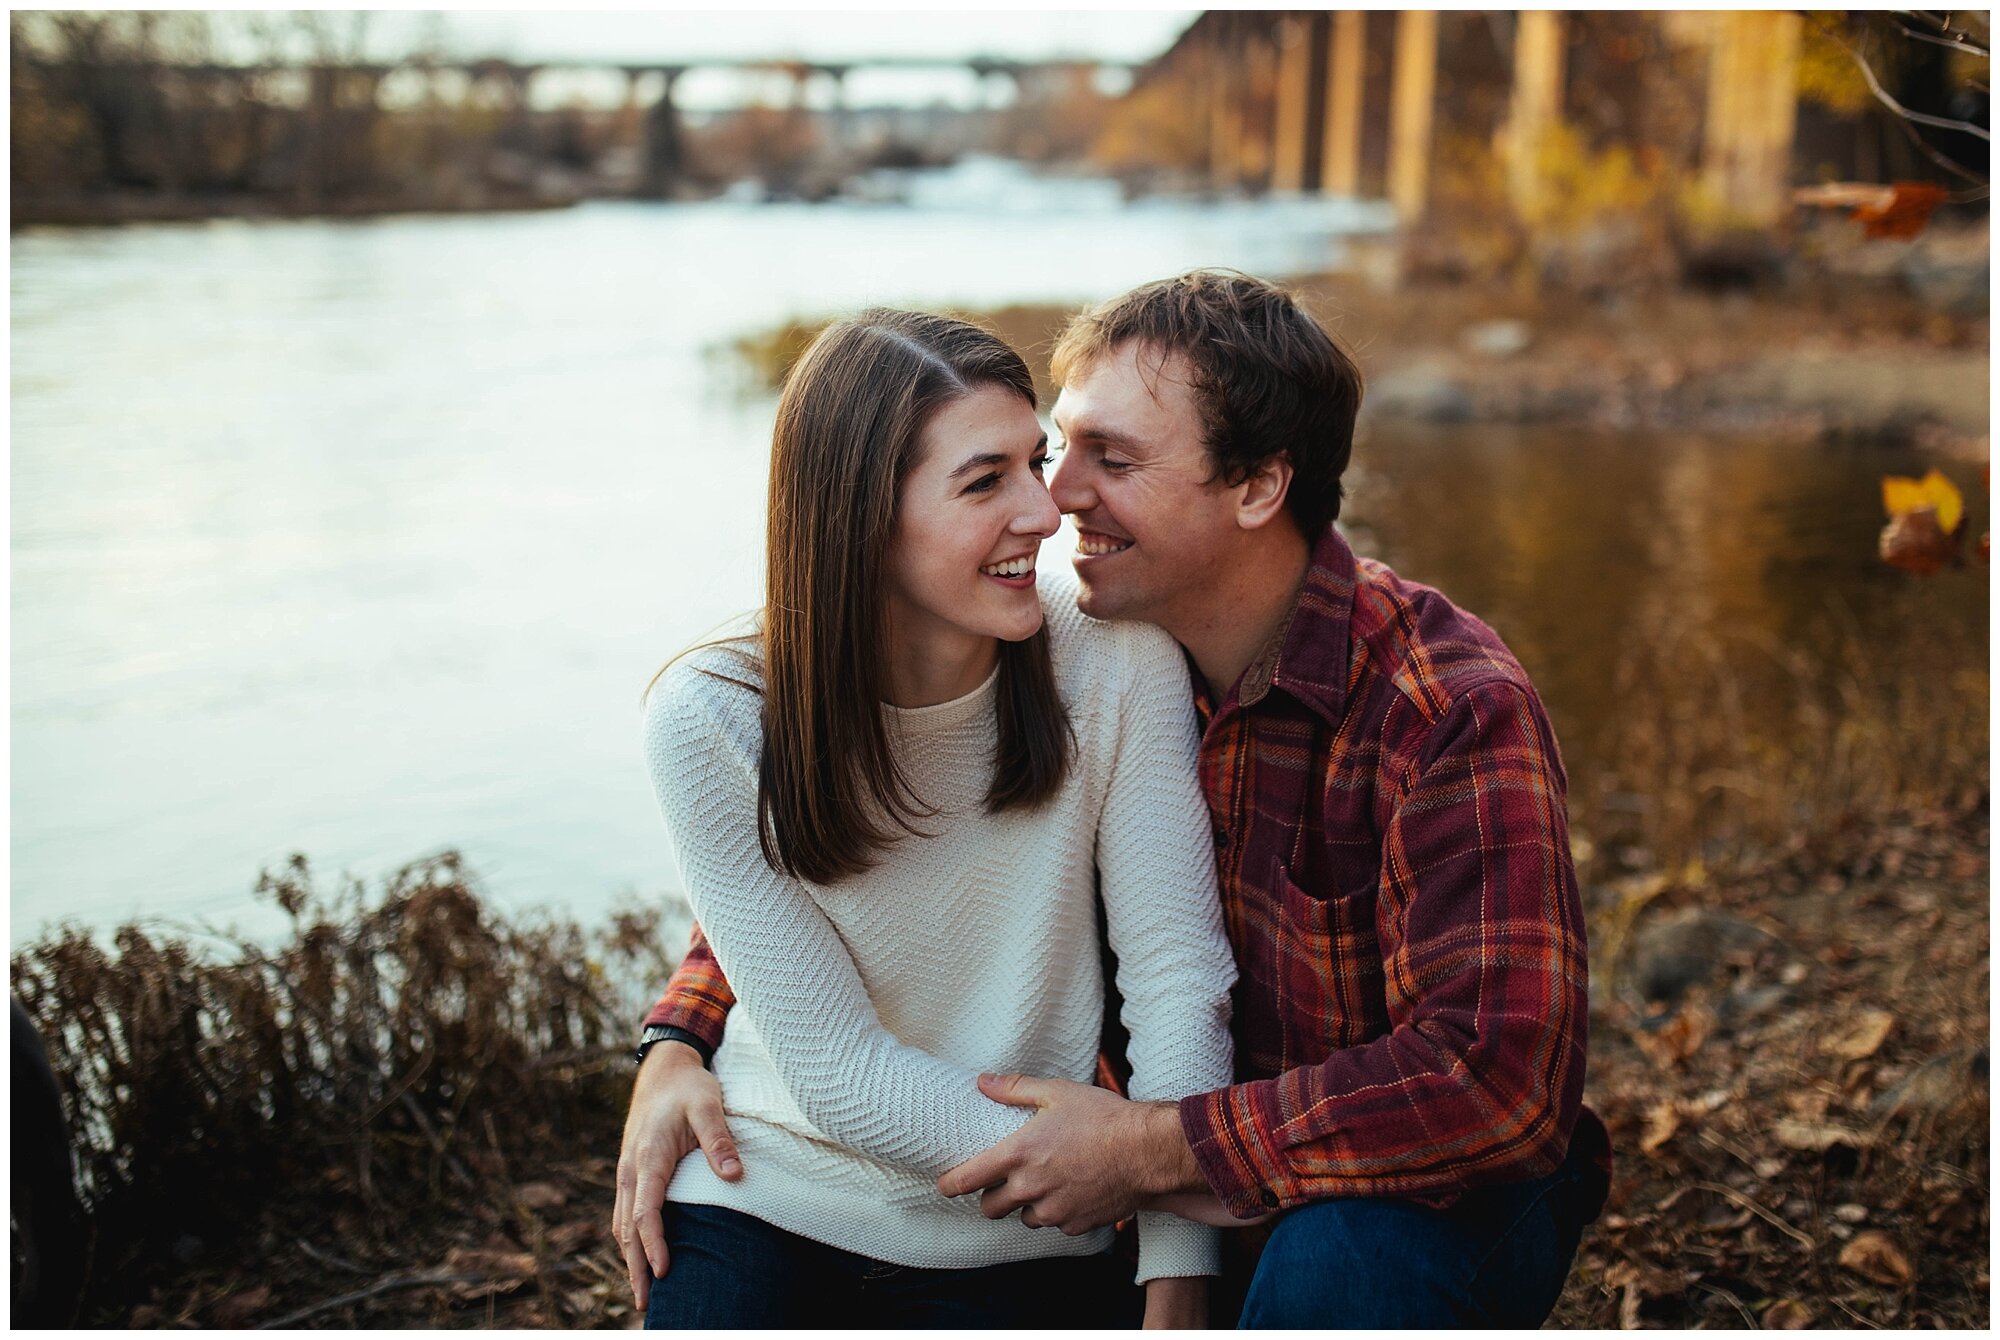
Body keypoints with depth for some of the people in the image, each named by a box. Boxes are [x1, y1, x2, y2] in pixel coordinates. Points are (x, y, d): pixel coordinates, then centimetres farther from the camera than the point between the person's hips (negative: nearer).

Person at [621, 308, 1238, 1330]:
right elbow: (840, 1075, -16)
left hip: (1019, 1248, 1)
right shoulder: (710, 720, -15)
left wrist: (1175, 1301, -22)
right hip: (769, 1204, -1)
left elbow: (1177, 979, -14)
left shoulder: (1114, 660, -13)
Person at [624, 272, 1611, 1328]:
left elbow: (1498, 1073, -32)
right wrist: (679, 1046, -14)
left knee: (1334, 1264, -37)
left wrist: (1153, 1147, -31)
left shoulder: (1451, 709, -24)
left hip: (1447, 1196, -4)